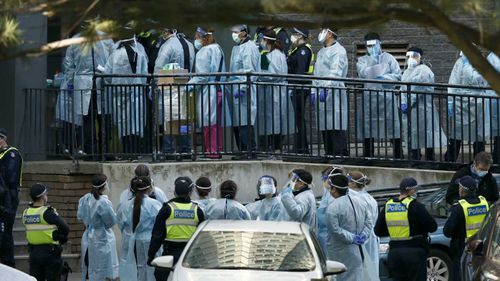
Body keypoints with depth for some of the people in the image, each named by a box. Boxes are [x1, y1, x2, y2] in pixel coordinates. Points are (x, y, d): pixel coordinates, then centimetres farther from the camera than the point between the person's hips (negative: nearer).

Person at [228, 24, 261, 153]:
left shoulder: (249, 48, -9)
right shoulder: (236, 48, 21)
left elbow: (250, 71, -17)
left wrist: (242, 87, -22)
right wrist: (231, 86, 21)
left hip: (245, 93, -10)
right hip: (236, 90, 10)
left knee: (245, 123, -13)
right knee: (236, 123, 9)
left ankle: (249, 149, -12)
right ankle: (242, 151, 13)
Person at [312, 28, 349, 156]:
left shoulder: (338, 50, -5)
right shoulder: (321, 52, 24)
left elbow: (335, 72, -18)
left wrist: (326, 88, -29)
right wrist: (313, 91, 17)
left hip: (334, 94, -9)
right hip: (322, 93, 9)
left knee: (337, 128, -13)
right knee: (325, 130, 7)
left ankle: (341, 155, -15)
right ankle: (329, 155, 11)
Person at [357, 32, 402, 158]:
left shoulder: (388, 58, 13)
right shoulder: (362, 60, 16)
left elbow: (398, 75, 5)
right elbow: (363, 73, -3)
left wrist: (385, 77, -9)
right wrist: (373, 61, -5)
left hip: (387, 97, -2)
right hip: (368, 98, 2)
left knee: (394, 133, -6)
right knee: (367, 135, 3)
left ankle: (399, 157, -2)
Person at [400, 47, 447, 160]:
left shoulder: (424, 71, -6)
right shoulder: (406, 72, 21)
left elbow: (419, 90, -15)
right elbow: (403, 89, 16)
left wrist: (408, 104, -17)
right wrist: (403, 103, -1)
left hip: (422, 108, -8)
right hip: (410, 111, 8)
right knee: (412, 137, 7)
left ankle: (430, 160, -7)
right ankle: (415, 159, 11)